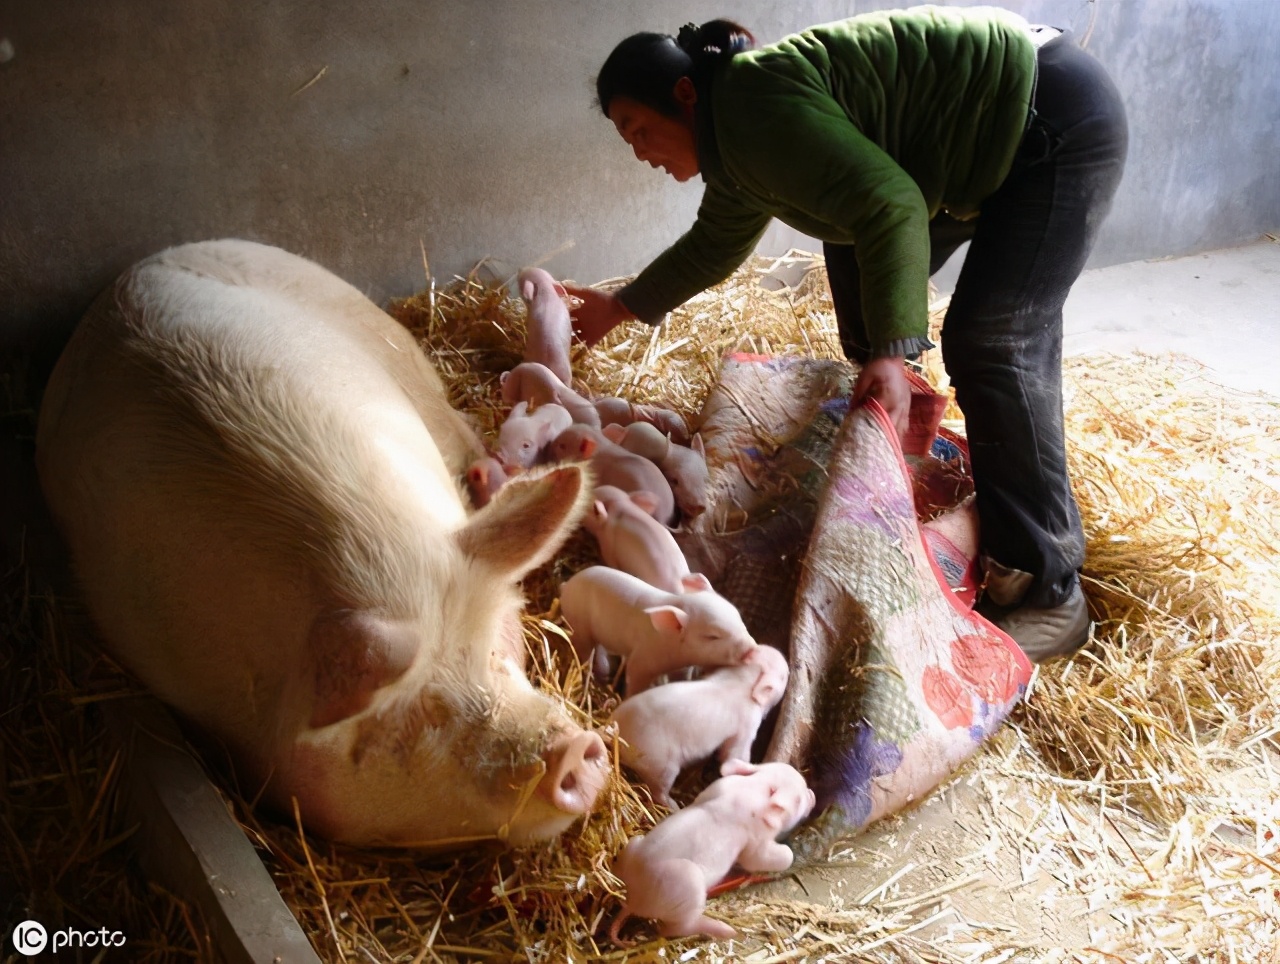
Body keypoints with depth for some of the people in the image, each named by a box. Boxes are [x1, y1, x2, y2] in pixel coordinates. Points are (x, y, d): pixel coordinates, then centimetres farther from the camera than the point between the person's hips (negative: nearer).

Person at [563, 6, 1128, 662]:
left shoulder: (753, 106, -22)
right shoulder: (732, 142, 9)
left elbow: (888, 205, -30)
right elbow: (714, 244, 26)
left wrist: (893, 351, -36)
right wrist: (621, 307, 32)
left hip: (1058, 120, -10)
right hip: (999, 140, 10)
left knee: (992, 344, -18)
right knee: (852, 252, 16)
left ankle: (1050, 594, -11)